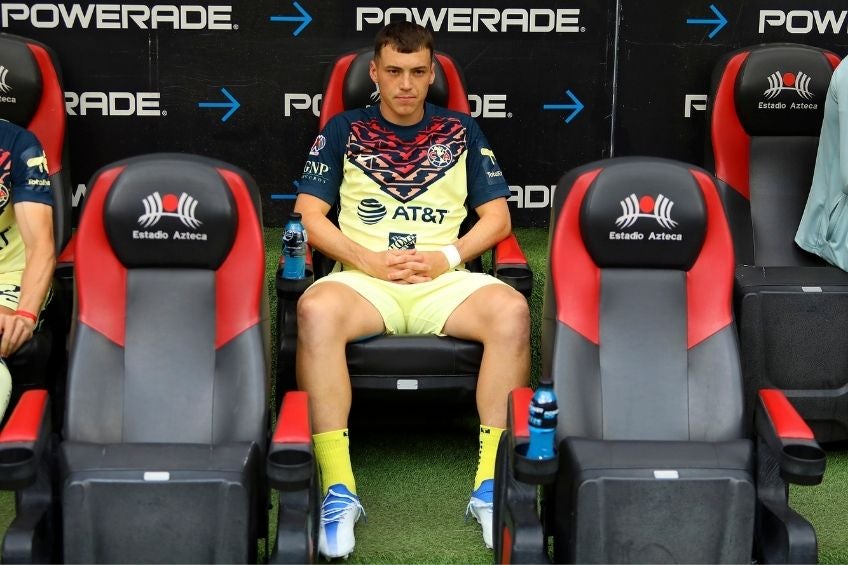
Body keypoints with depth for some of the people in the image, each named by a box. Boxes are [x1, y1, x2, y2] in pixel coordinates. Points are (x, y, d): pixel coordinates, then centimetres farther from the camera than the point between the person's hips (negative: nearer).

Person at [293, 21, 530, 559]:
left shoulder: (461, 131, 19)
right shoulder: (344, 130, 16)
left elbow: (497, 217, 14)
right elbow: (309, 215, 8)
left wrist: (448, 257, -5)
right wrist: (368, 260, -7)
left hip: (445, 278, 1)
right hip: (364, 277, -1)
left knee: (511, 310, -32)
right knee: (316, 310, -37)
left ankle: (491, 486, -29)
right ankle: (339, 490, -35)